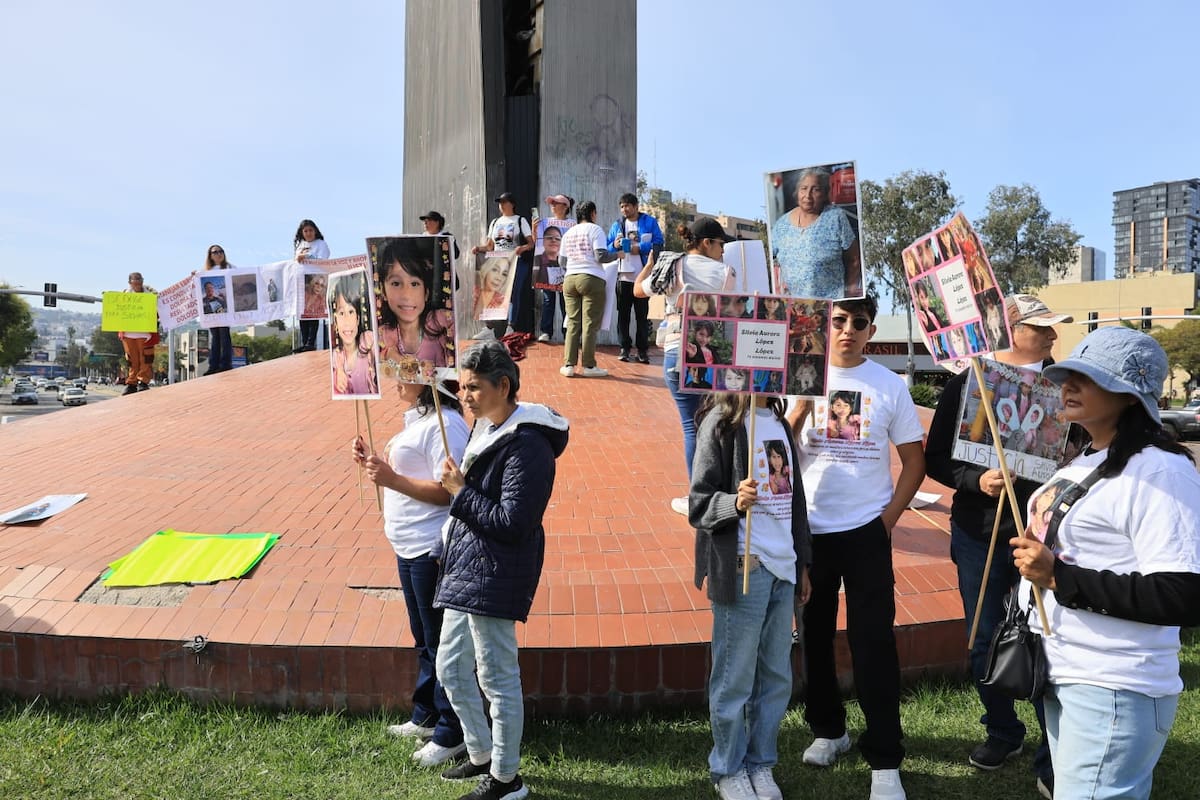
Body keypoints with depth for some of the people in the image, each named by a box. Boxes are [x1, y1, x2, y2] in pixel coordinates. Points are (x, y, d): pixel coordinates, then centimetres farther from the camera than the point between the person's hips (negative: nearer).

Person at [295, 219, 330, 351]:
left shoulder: (321, 244, 3)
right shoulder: (299, 245, 20)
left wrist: (305, 258, -16)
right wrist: (297, 259, -2)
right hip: (301, 283, 6)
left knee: (313, 313, -9)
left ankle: (311, 343, -9)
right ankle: (304, 343, 4)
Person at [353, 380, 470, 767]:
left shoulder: (444, 424, -19)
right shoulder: (417, 420, 13)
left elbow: (448, 490, -26)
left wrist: (391, 479, -26)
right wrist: (373, 463, 5)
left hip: (432, 551, -10)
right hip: (410, 549, 10)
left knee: (440, 643, 2)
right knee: (424, 639, 21)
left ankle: (451, 735, 15)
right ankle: (425, 717, 37)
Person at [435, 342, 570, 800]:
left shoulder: (527, 445, -20)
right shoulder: (487, 428, 10)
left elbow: (512, 523, -23)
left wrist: (461, 491, -16)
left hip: (494, 577, -10)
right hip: (465, 570, 10)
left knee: (498, 677, 4)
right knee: (451, 668, 20)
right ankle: (481, 754, 38)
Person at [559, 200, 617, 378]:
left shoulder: (568, 233, 15)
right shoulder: (595, 229, -1)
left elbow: (562, 261, 15)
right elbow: (601, 256, -11)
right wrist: (617, 255, 6)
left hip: (570, 280, 5)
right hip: (592, 280, -5)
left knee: (573, 323, 6)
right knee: (590, 324, -3)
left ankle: (569, 364, 2)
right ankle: (588, 365, -2)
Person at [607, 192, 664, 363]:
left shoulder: (650, 222, 5)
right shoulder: (616, 225, 14)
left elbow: (659, 244, -3)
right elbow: (607, 249, 13)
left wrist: (640, 248, -15)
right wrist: (614, 245, -9)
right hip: (623, 276, 3)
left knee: (642, 314, 2)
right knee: (623, 314, 3)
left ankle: (643, 350, 7)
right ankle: (625, 348, 10)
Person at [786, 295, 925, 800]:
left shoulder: (888, 384, -1)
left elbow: (914, 459, 4)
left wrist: (890, 516, -4)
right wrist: (801, 406, -18)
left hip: (866, 530, -1)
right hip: (809, 529, 2)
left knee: (873, 641, -1)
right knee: (815, 635, 14)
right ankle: (828, 729, 34)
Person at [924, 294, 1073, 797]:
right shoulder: (967, 384, -3)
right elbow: (935, 459, -2)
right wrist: (978, 480, -20)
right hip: (980, 531, 1)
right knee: (984, 643, 12)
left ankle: (1052, 759, 16)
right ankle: (1002, 731, 35)